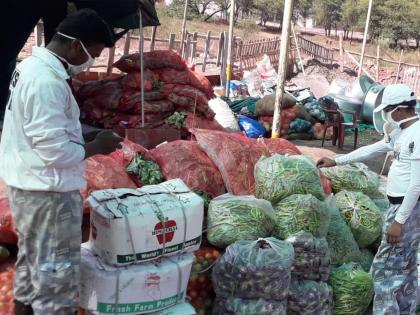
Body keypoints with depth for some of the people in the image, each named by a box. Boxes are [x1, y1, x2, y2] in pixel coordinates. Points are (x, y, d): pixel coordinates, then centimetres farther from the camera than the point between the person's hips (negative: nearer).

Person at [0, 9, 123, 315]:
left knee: (31, 263, 23)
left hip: (27, 186, 10)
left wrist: (86, 137, 9)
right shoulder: (48, 82, -24)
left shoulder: (31, 66, 8)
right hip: (48, 192, -10)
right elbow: (54, 150, -25)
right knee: (55, 275, 3)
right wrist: (96, 146, -11)